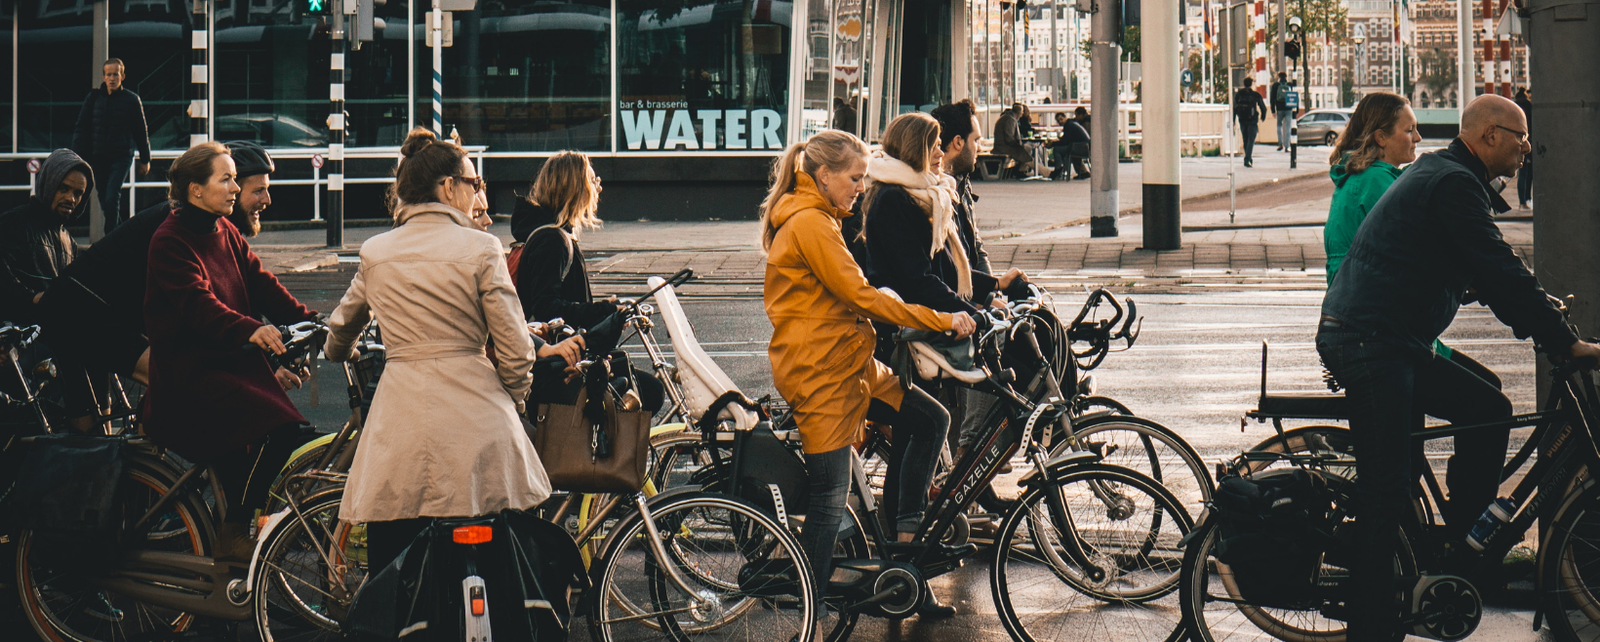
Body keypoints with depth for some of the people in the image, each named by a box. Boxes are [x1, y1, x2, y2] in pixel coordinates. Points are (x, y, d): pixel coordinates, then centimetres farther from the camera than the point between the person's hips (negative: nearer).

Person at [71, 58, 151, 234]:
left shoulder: (131, 99, 0)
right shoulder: (94, 98, 5)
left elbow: (141, 131, 8)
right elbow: (81, 128, 9)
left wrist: (145, 160, 10)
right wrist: (78, 156, 1)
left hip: (122, 157, -4)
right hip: (98, 158, 4)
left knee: (111, 201, -16)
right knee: (105, 203, 7)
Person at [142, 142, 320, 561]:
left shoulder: (225, 233, 16)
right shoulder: (170, 242, -9)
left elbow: (261, 284, 7)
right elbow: (198, 302, -24)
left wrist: (312, 322, -8)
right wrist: (249, 329, -41)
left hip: (231, 361, 8)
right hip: (188, 371, -8)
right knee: (277, 427, -25)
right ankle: (233, 534, -15)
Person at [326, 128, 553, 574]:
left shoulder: (375, 253, 9)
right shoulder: (480, 249, -3)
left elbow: (341, 327, 26)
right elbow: (515, 349, -3)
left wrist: (338, 354, 49)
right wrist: (514, 401, 16)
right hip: (474, 417, -3)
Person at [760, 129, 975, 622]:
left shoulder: (816, 220, 16)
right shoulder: (808, 224, -17)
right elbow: (861, 295, -20)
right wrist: (941, 320, -16)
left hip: (847, 363, 10)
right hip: (819, 373, -10)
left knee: (931, 418, 7)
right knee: (830, 498, -7)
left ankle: (906, 536, 12)